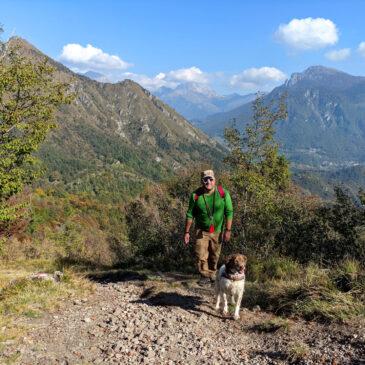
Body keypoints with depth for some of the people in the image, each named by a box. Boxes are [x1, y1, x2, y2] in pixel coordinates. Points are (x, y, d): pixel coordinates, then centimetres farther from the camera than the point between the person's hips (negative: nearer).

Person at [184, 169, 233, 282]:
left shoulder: (223, 193, -13)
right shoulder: (196, 195, -11)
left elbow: (229, 212, -7)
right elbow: (190, 215, -3)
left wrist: (228, 230, -10)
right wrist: (187, 232, -3)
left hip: (217, 231, 0)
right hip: (201, 231, 0)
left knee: (214, 256, 12)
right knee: (201, 255, -5)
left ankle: (212, 273, 35)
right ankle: (205, 275, 16)